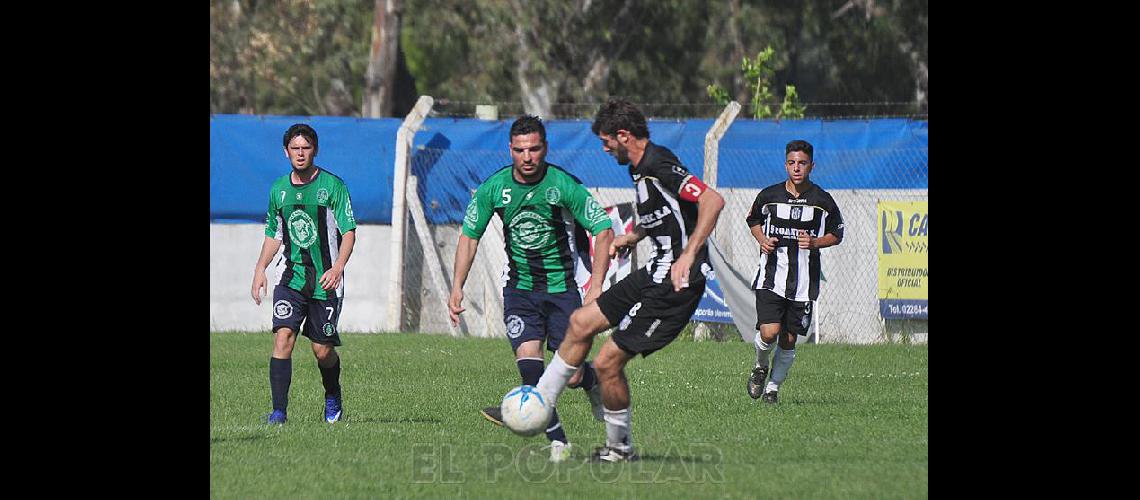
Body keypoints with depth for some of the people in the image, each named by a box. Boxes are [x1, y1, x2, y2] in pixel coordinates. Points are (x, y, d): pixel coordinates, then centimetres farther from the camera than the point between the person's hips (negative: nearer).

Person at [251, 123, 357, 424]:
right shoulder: (279, 190, 9)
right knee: (283, 337, -17)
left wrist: (338, 267, -21)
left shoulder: (333, 186, -4)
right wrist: (260, 269, 8)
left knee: (323, 350, 3)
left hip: (325, 281, -2)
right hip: (290, 276, 2)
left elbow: (349, 231, -6)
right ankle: (279, 410, -17)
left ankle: (333, 397, 33)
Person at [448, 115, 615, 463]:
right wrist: (457, 287, -1)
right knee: (528, 357, -17)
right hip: (520, 287, 2)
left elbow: (604, 231, -11)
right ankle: (557, 441, -9)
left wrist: (596, 286, -19)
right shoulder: (494, 188, -5)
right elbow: (469, 236, 7)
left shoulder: (564, 186, -15)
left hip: (563, 285, -2)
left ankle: (594, 383, 32)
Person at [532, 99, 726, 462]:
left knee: (608, 362, -7)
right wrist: (633, 236, 18)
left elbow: (713, 201, -28)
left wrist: (687, 257, -30)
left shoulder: (659, 166, -19)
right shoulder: (640, 169, 12)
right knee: (581, 323, 15)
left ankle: (620, 447, 12)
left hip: (675, 283, -10)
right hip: (654, 274, 10)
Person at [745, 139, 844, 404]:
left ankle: (773, 387, 23)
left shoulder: (823, 201, -1)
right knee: (769, 332, -16)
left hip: (804, 281, 1)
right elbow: (753, 220, 19)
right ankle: (760, 367, 16)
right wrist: (762, 240, -1)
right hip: (771, 277, -1)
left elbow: (836, 235, 10)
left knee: (788, 340, 4)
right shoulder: (769, 195, 1)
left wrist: (815, 242, -10)